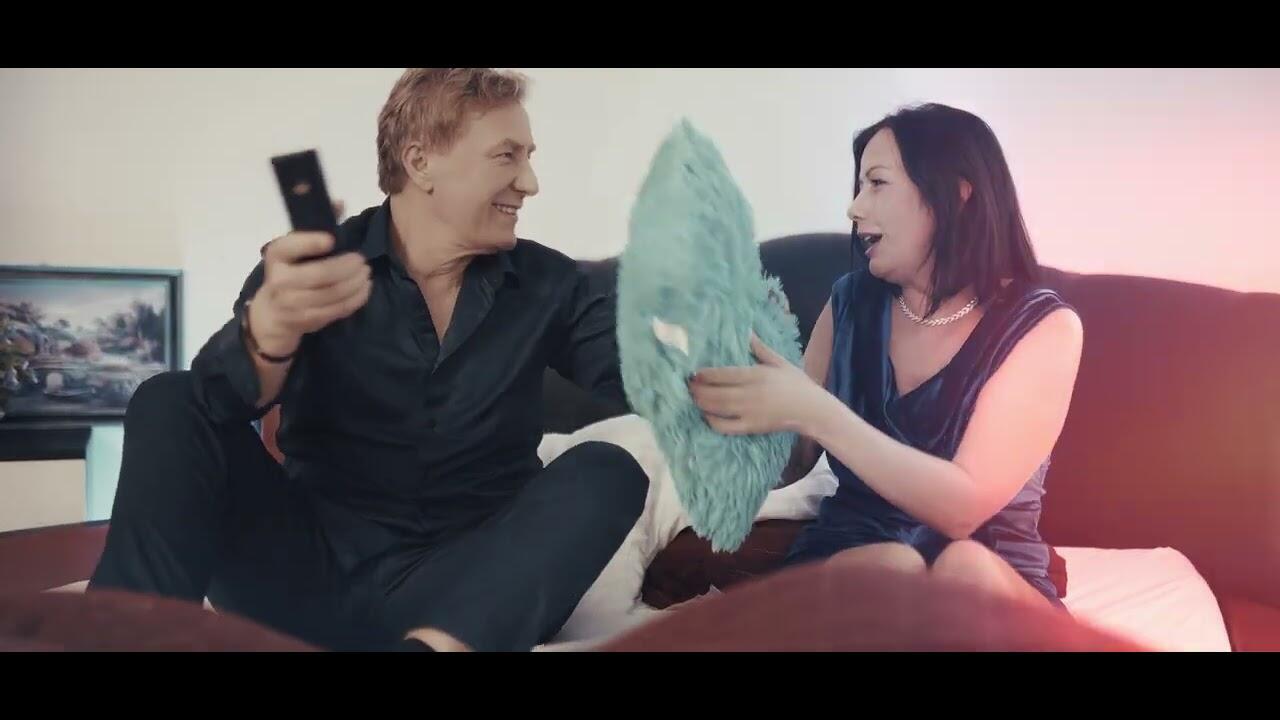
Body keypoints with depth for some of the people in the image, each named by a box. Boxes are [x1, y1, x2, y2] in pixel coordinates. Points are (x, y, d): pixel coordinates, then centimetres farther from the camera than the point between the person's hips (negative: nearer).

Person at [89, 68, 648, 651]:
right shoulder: (309, 265, -1)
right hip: (311, 570, -1)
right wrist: (271, 329, -42)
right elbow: (223, 400, -17)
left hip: (462, 590, 1)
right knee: (169, 405, -13)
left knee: (606, 470, -22)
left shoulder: (548, 284, 5)